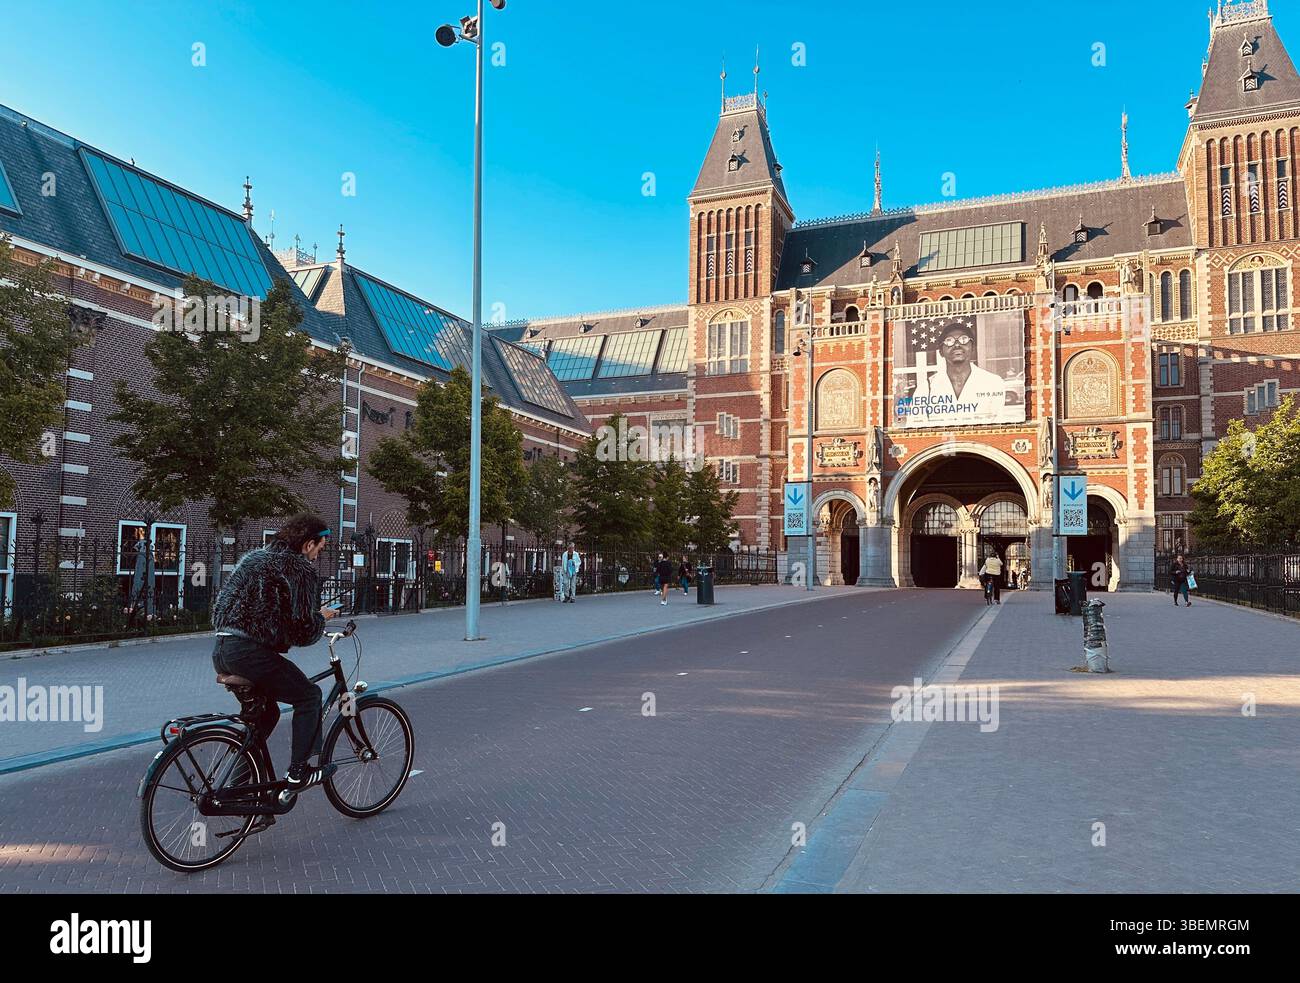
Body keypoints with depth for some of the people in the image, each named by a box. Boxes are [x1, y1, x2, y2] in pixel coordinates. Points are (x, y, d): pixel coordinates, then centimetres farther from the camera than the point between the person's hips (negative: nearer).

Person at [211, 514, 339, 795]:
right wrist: (322, 616, 11)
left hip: (221, 650, 9)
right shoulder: (301, 569, -6)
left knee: (265, 711, 23)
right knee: (308, 695, 8)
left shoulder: (253, 556, 22)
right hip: (250, 652, -9)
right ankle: (298, 773, 8)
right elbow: (305, 630, -10)